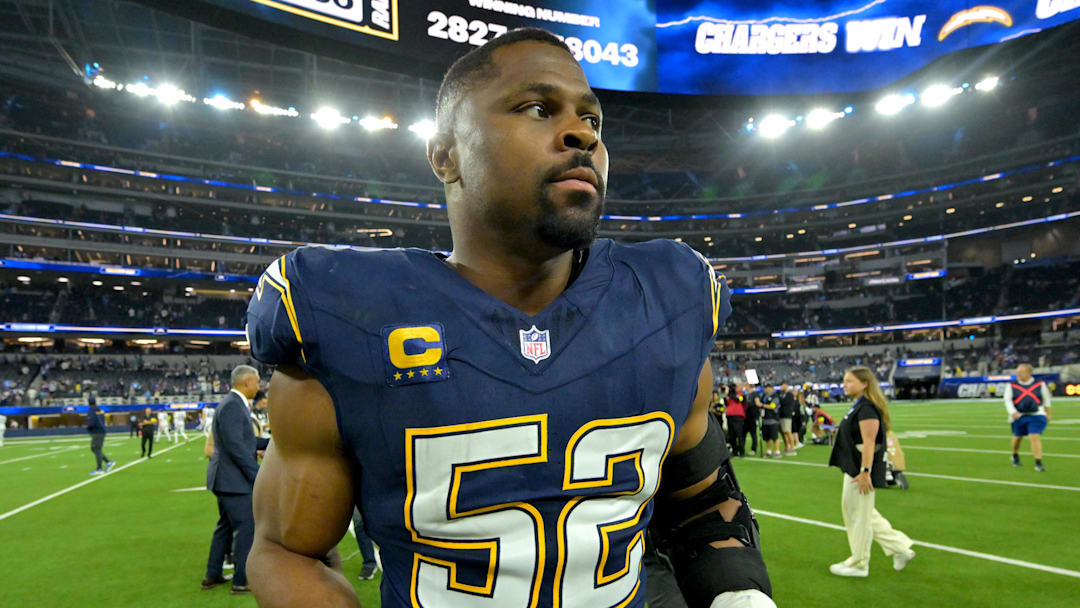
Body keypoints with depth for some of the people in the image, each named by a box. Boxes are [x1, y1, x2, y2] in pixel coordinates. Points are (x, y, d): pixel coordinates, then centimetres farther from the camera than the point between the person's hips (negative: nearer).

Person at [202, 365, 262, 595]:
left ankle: (212, 575, 30)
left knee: (226, 525, 19)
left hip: (228, 478, 11)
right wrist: (258, 474, -21)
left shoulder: (236, 404, 13)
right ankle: (242, 581, 6)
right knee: (247, 527, -3)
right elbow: (235, 446, -24)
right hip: (233, 479, -11)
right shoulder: (232, 406, -19)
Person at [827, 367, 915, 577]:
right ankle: (901, 547, 25)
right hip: (853, 470, 11)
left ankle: (858, 565, 16)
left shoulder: (867, 408, -19)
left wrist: (865, 472, -25)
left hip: (860, 472, -11)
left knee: (859, 515, 2)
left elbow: (869, 443, -24)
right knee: (860, 513, 19)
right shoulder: (857, 407, 13)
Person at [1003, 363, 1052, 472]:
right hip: (1018, 416, 1)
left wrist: (1048, 413, 19)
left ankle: (1038, 463, -11)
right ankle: (1015, 455, 41)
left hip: (1036, 415, -1)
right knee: (1018, 437, 14)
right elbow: (1008, 400, -7)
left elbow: (1046, 399, 14)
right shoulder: (1012, 386, -1)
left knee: (1035, 437, -15)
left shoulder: (1040, 384, 1)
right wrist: (1013, 412, -23)